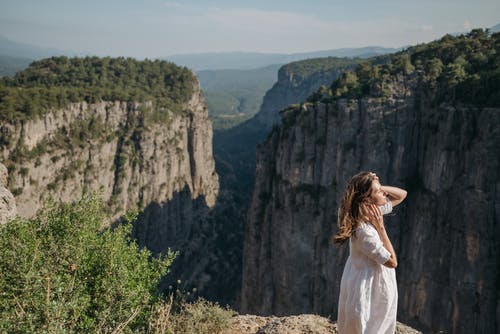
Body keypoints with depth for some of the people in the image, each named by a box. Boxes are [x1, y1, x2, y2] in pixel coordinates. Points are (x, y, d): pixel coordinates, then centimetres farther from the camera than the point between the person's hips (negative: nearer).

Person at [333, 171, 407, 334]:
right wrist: (380, 227, -25)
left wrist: (378, 186, -14)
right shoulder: (364, 231, -32)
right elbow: (392, 262, -21)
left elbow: (402, 194, 4)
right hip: (365, 289, -9)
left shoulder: (372, 211, -8)